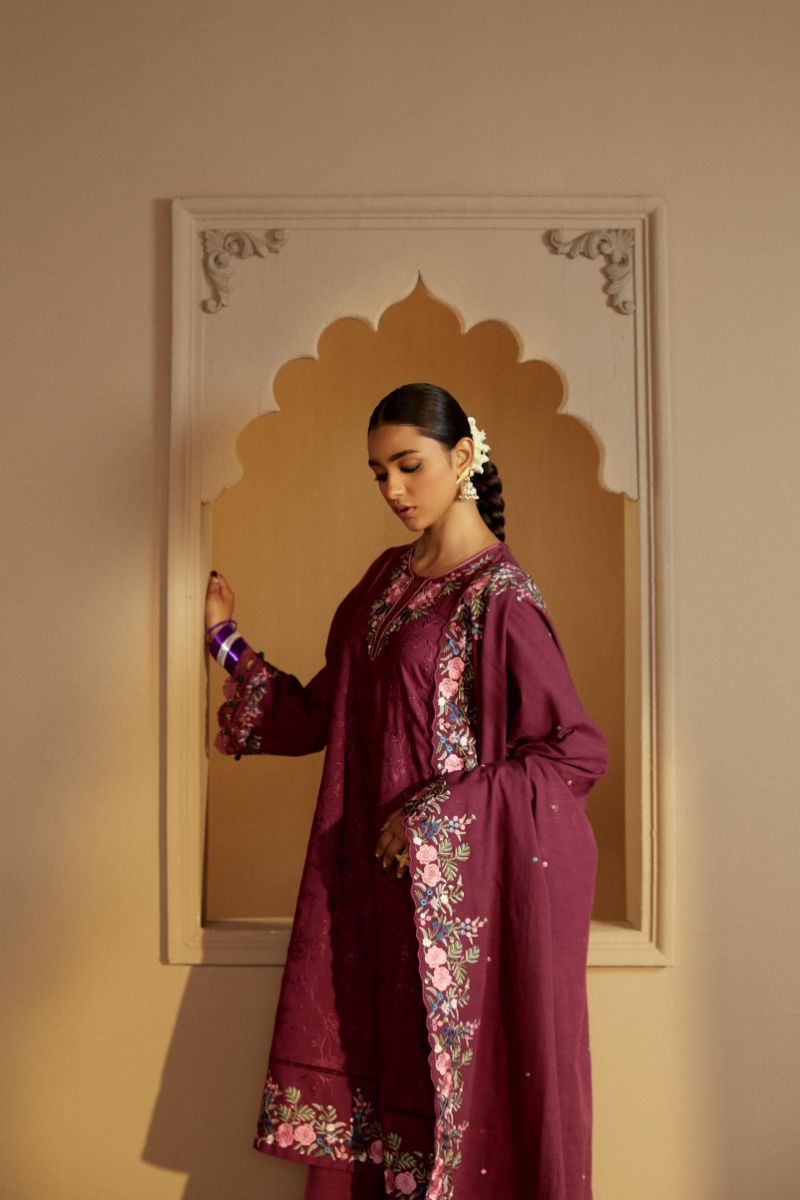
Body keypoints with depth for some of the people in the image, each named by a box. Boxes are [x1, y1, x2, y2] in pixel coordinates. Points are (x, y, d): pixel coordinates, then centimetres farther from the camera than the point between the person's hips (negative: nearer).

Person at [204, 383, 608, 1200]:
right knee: (377, 1064, 15)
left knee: (465, 1076, 7)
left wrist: (437, 815, -17)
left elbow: (577, 752, -16)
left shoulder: (499, 595, -13)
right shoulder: (388, 579, 8)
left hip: (468, 893, -6)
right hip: (385, 884, 7)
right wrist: (227, 642, 4)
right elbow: (317, 717, 11)